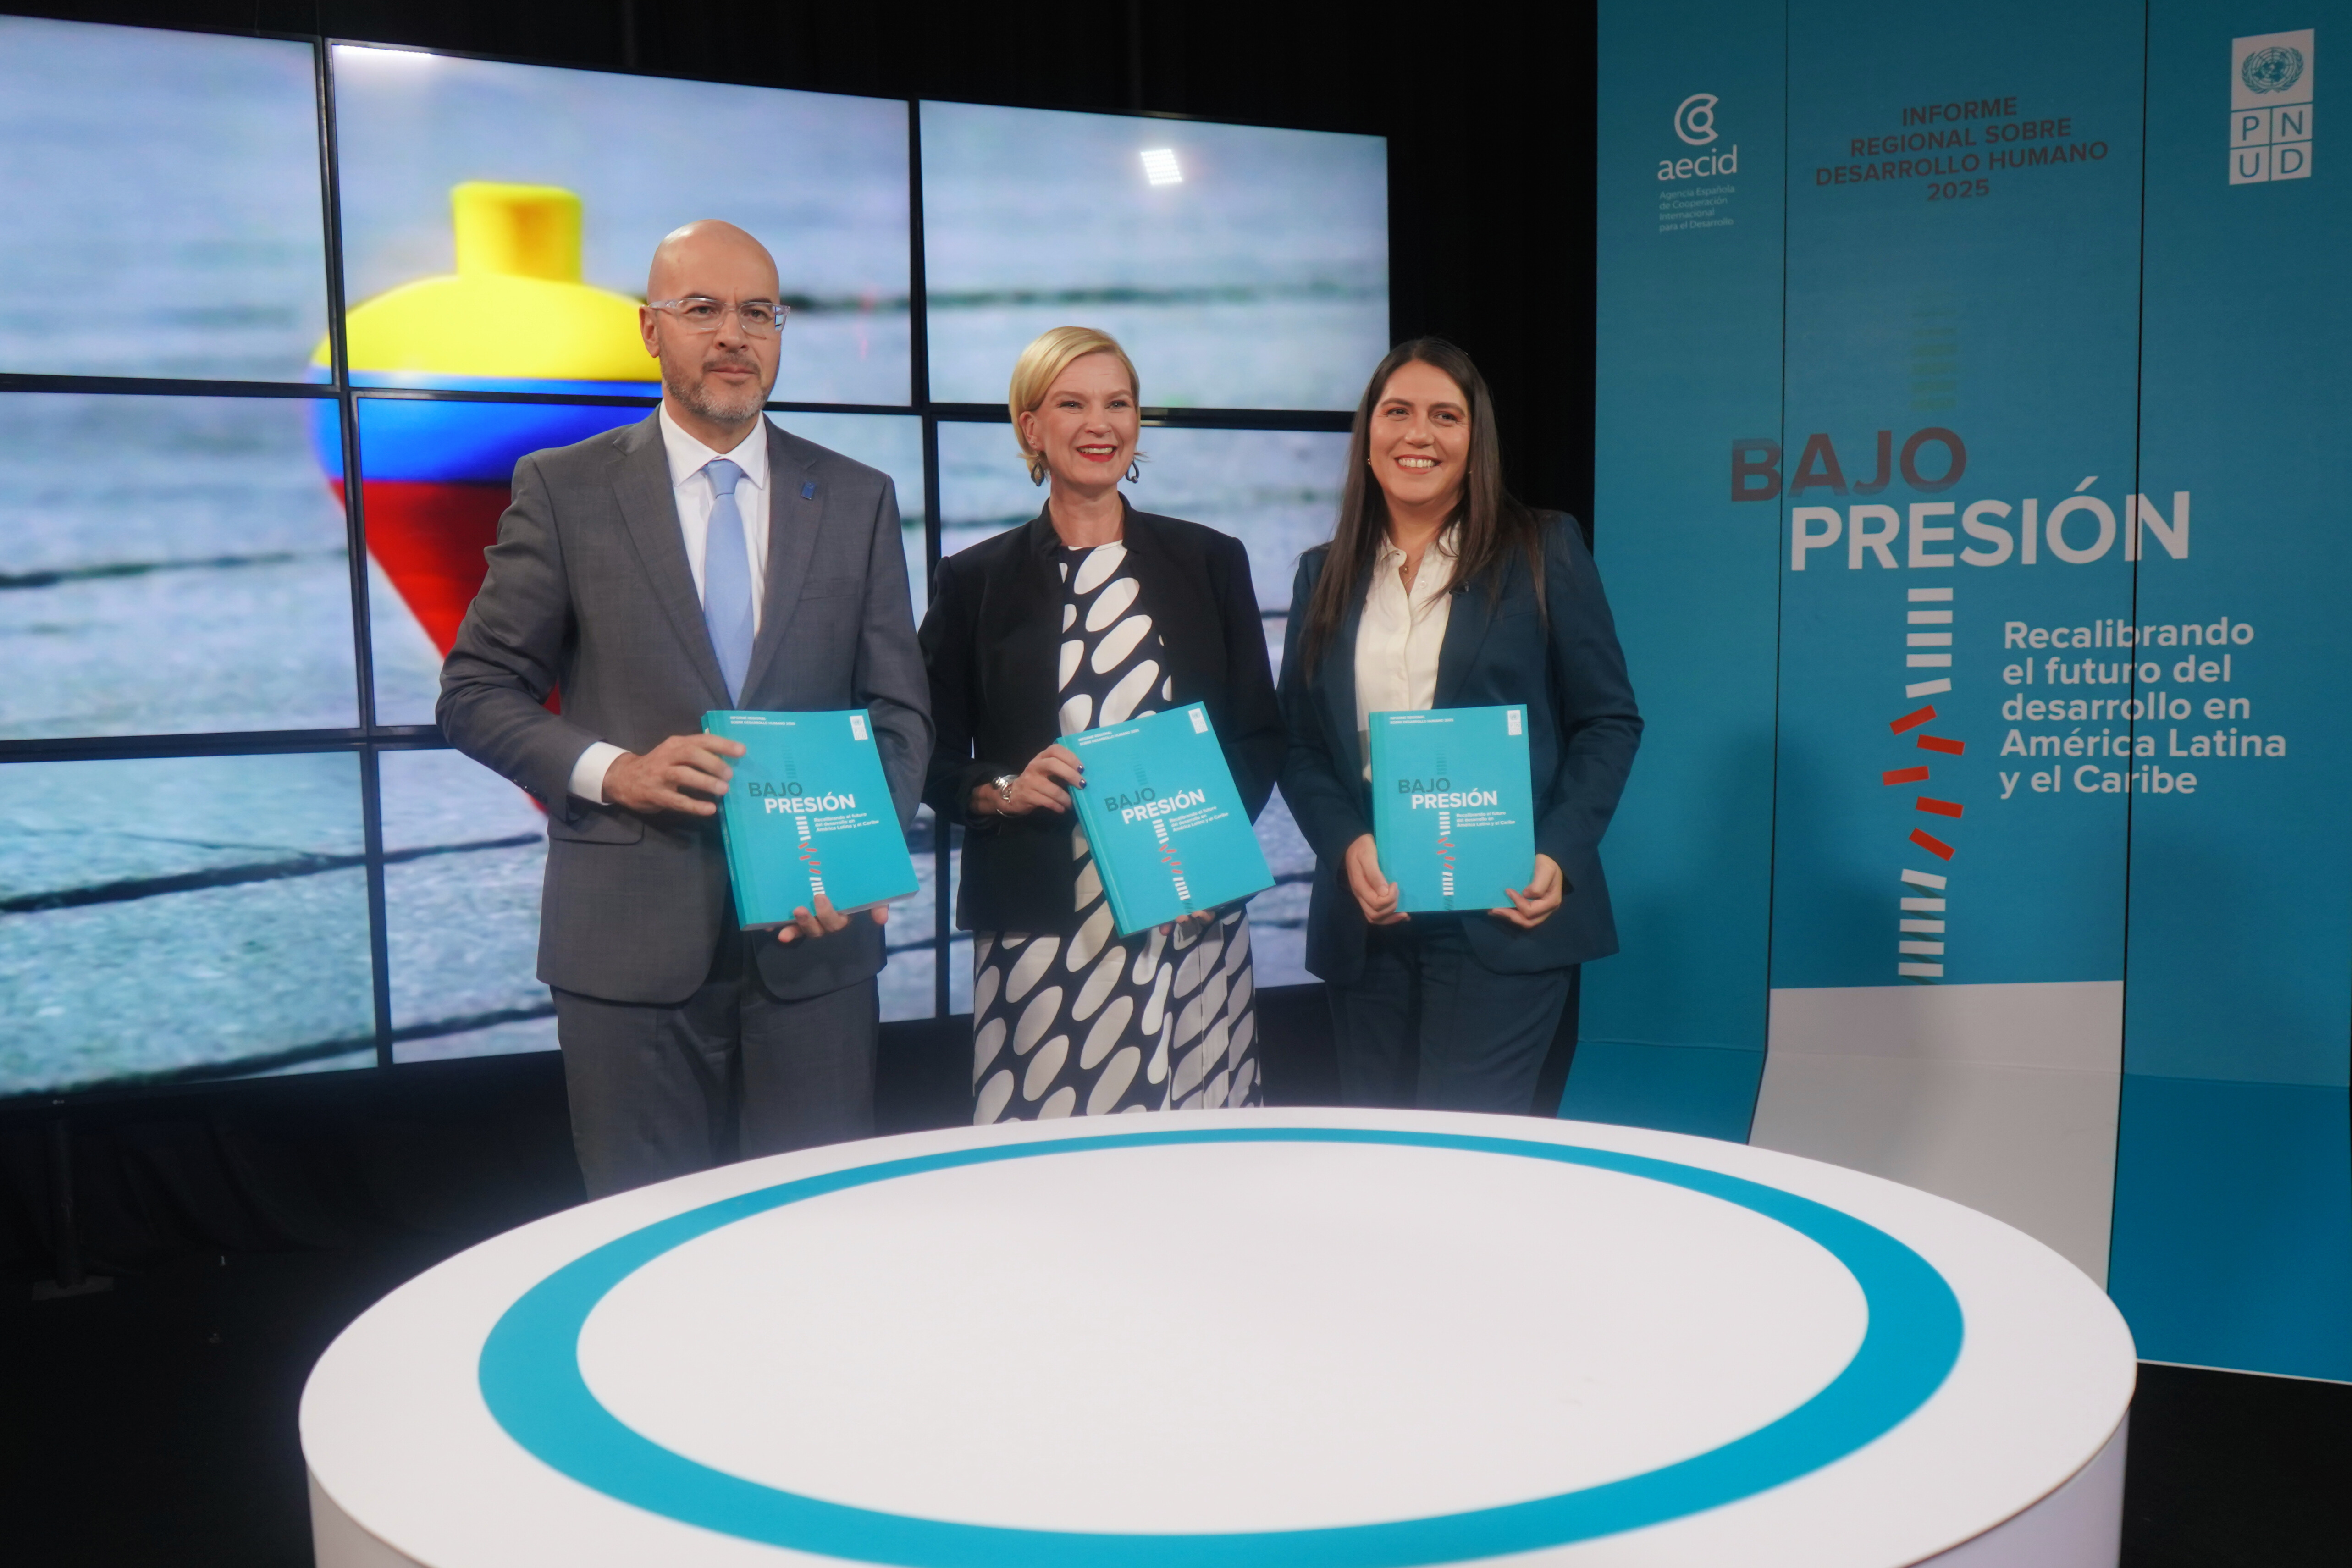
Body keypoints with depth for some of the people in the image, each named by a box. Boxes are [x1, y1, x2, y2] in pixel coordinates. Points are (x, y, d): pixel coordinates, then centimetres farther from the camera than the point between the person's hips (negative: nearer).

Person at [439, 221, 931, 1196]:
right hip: (631, 942, -1)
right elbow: (476, 693, 4)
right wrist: (610, 770, -14)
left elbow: (900, 712, 7)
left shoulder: (858, 500, 8)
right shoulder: (563, 490, 3)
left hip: (815, 936, 2)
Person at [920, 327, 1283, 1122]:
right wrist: (1002, 789, -10)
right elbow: (933, 761, 9)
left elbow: (1262, 737, 12)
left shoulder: (1210, 563, 10)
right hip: (1038, 929, -1)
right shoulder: (975, 580, 8)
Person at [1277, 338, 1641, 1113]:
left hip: (1502, 915, -3)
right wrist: (1346, 846, -8)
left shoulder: (1543, 551, 3)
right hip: (1366, 923, 4)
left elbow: (1609, 720, 2)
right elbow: (1298, 743, 10)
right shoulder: (1325, 573, 13)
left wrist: (1559, 856, -12)